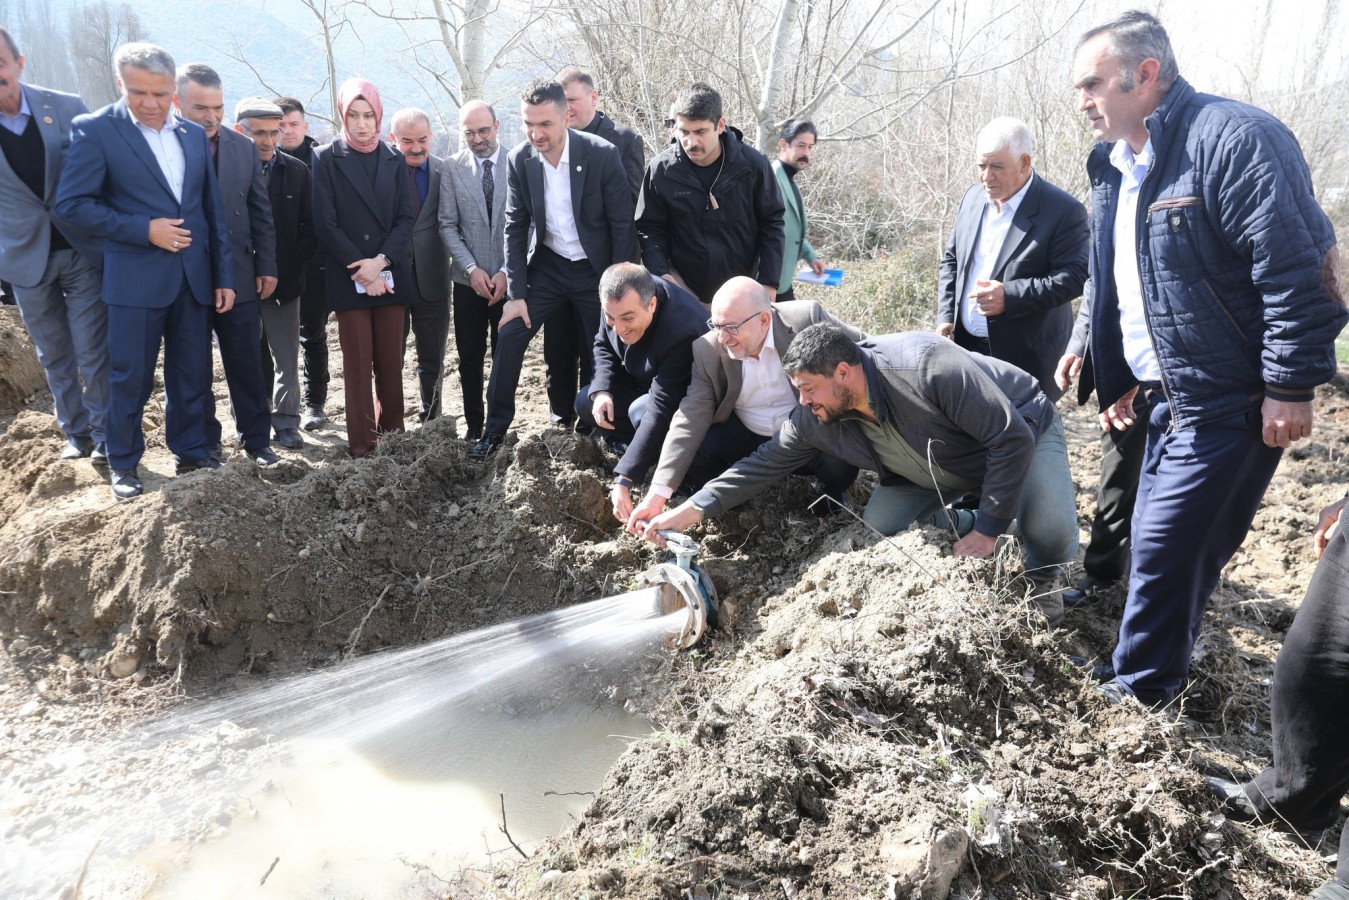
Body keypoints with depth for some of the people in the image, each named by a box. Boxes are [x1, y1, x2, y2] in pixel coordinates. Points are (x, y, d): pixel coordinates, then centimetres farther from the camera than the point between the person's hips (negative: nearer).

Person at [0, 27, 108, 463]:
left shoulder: (68, 108, -7)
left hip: (83, 248, -1)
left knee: (94, 352, 2)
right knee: (55, 356, 14)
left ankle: (104, 434, 16)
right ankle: (75, 432, 29)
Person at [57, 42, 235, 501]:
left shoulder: (194, 134, 9)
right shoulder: (95, 129, -5)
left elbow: (214, 210, 11)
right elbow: (72, 203, -9)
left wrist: (224, 275, 7)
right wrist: (145, 229, -17)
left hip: (194, 276, 4)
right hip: (136, 278, -4)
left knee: (192, 375, 11)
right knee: (130, 377, 5)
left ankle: (191, 451, 27)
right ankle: (124, 463, 21)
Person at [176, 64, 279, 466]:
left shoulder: (243, 148, 4)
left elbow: (261, 212, 8)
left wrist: (266, 266, 4)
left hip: (239, 278, 2)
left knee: (247, 365, 8)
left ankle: (256, 438, 21)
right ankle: (205, 442, 24)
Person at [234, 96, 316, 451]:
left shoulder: (297, 171, 4)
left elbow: (310, 228, 3)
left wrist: (289, 270, -6)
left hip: (284, 280, 1)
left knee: (286, 358, 6)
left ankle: (286, 421, 16)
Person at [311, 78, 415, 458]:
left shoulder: (394, 160, 10)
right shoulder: (325, 159, 1)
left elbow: (406, 218, 3)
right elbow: (326, 224, -5)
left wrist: (381, 261, -11)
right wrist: (361, 268, -13)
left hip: (390, 277, 3)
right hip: (348, 279, -3)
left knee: (391, 363, 6)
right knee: (358, 365, -1)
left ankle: (394, 437, 15)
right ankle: (362, 446, 4)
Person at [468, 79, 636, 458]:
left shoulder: (602, 154, -19)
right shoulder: (519, 160, -9)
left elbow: (622, 224, -12)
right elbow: (515, 228, -3)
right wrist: (516, 293, -7)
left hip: (595, 268, -2)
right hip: (547, 265, 3)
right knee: (510, 335, -6)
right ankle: (496, 427, 8)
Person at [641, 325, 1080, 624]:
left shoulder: (928, 368, -40)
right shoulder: (815, 416, -20)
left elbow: (1011, 438, -35)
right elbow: (766, 461, -9)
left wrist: (988, 530, -31)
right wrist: (692, 509, -17)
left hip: (1024, 429, -5)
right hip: (936, 472, 5)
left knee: (1052, 534, -28)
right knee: (877, 524, -14)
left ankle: (1042, 578, 8)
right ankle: (967, 527, 10)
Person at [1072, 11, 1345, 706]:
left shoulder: (1233, 139, -17)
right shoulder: (1114, 167, 11)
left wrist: (1291, 386, -21)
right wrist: (1116, 378, 21)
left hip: (1229, 401, -8)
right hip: (1172, 396, 8)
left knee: (1165, 548, -4)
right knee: (1171, 542, 17)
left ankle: (1140, 693, 14)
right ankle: (1162, 667, 35)